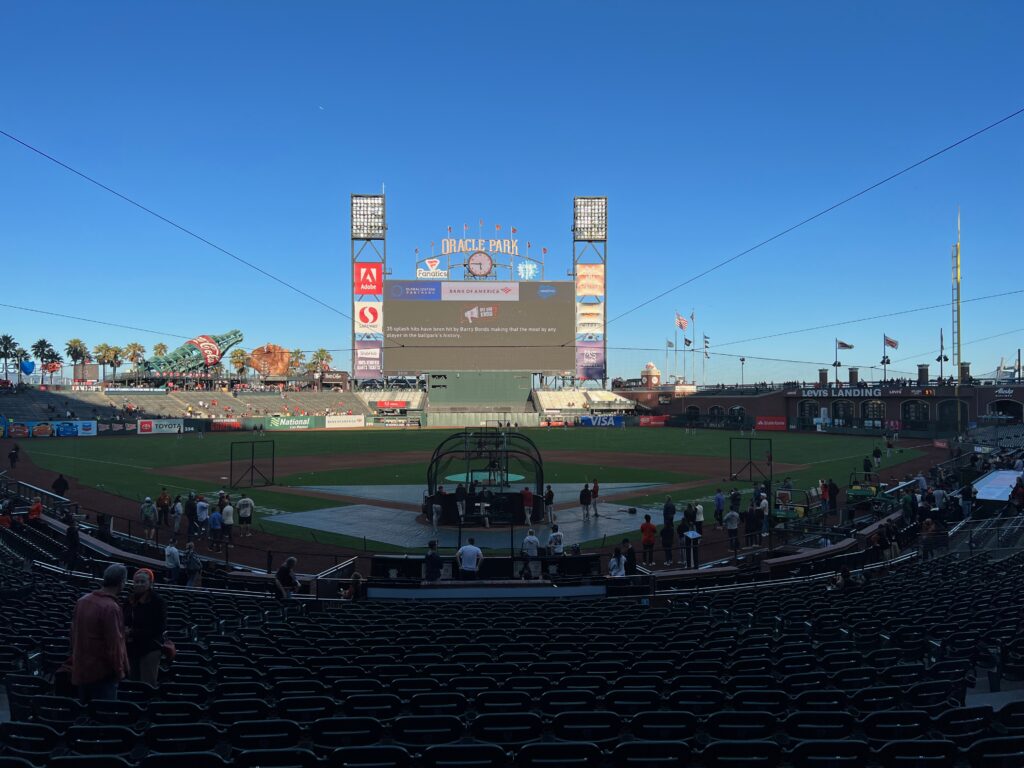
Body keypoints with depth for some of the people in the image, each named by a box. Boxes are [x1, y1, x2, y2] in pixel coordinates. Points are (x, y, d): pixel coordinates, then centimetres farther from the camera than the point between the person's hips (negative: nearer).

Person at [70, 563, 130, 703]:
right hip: (102, 672, -8)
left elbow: (74, 633, 14)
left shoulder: (82, 601, 5)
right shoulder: (111, 608, -21)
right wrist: (119, 670, -9)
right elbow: (114, 643, -19)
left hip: (80, 669, 8)